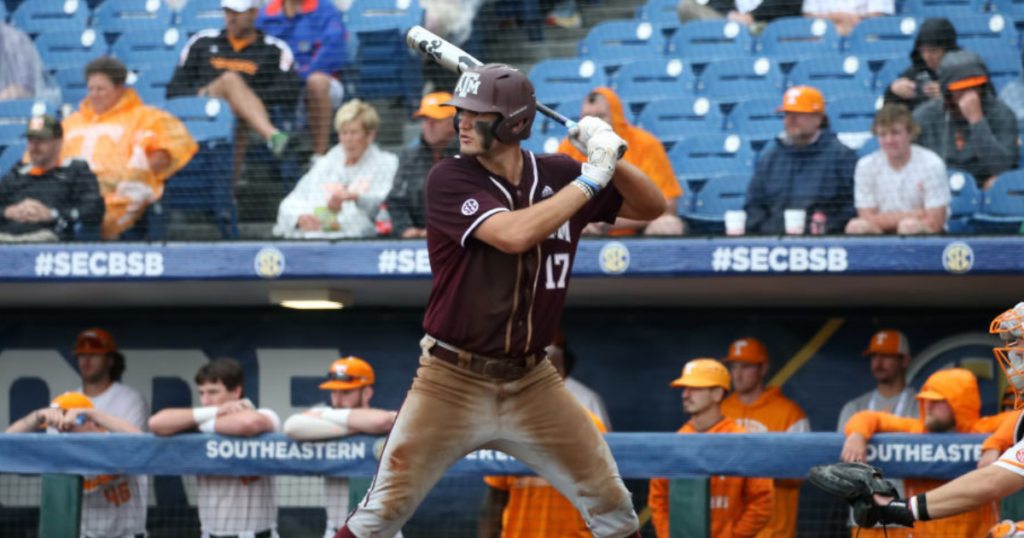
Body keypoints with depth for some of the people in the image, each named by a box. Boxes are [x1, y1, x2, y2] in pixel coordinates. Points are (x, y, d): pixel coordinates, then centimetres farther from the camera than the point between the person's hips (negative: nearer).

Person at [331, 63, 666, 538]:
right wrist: (591, 179, -21)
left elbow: (651, 207, 8)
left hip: (532, 386, 4)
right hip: (451, 385, -3)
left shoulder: (556, 175, 2)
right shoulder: (449, 179, -11)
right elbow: (514, 234, -27)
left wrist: (611, 156, -10)